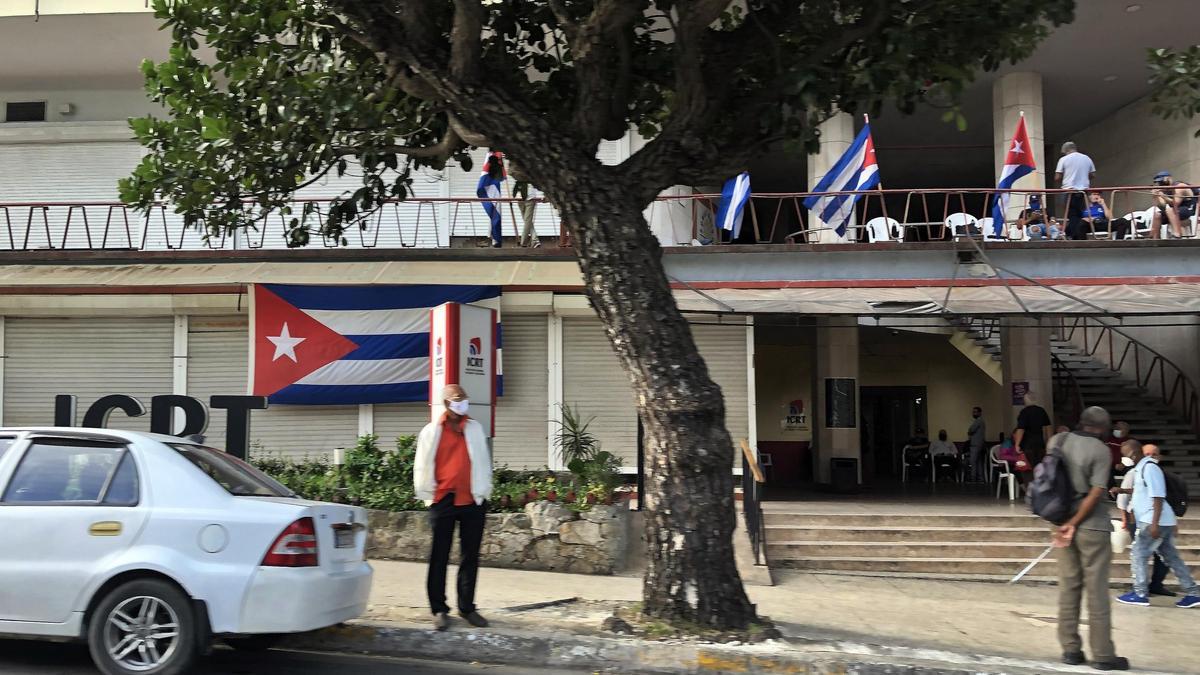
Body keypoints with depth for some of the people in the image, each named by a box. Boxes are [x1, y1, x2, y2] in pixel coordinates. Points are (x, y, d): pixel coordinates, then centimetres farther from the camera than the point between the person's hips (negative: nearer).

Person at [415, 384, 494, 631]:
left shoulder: (475, 429, 10)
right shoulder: (431, 431, 2)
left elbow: (484, 461, 13)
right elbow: (422, 467, 3)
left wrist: (484, 491, 8)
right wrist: (427, 495, -1)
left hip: (473, 501, 2)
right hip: (443, 501, -2)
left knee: (470, 557, 7)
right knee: (439, 558, 1)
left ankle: (467, 607, 16)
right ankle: (439, 609, 10)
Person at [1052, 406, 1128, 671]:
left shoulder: (1058, 441, 3)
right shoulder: (1100, 450, -12)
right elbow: (1096, 493, -17)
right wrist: (1073, 524, -10)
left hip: (1062, 522, 5)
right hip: (1092, 526, -5)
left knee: (1068, 588, 10)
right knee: (1097, 591, 1)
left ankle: (1070, 649, 13)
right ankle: (1103, 654, 5)